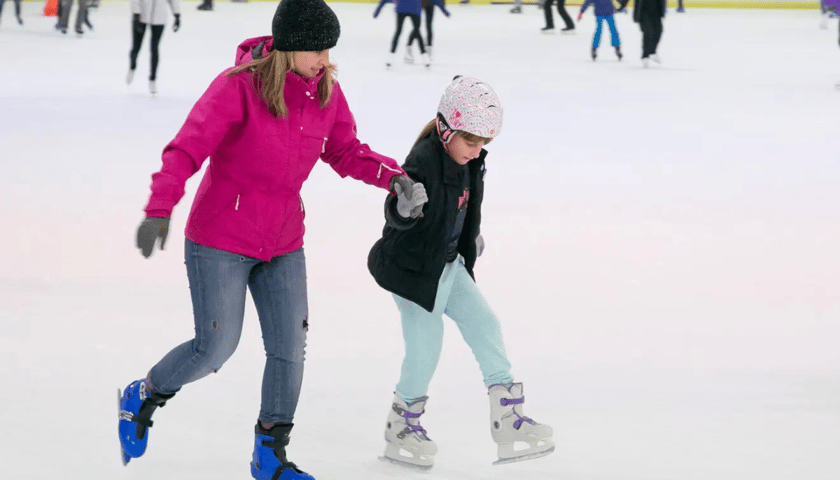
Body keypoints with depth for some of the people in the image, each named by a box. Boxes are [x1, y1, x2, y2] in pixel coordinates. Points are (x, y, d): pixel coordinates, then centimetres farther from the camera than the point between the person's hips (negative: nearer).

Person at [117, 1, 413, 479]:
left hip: (283, 242, 6)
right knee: (216, 348, -1)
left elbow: (345, 151, 8)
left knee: (290, 349, 5)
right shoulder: (240, 86, -21)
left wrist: (392, 175, -10)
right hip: (220, 241, -6)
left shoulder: (326, 89, -4)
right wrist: (160, 209, -38)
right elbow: (189, 147, -27)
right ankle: (143, 397, 27)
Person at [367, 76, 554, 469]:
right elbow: (395, 215, -36)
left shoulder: (469, 161, 0)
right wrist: (405, 209, -57)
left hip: (449, 264, 9)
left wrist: (472, 237, 31)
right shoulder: (423, 162, -27)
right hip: (413, 269, -9)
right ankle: (400, 428, 18)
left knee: (485, 327, 6)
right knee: (425, 351, -4)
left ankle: (508, 421, 11)